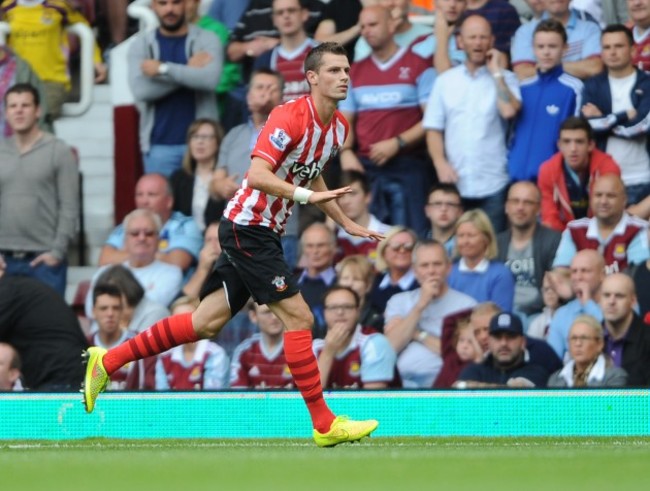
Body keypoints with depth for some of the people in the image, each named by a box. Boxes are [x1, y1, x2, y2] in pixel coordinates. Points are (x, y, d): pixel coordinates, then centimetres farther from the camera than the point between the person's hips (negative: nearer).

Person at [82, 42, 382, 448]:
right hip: (247, 227, -9)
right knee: (298, 317, -11)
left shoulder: (339, 127, 9)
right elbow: (257, 174, -30)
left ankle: (107, 361, 16)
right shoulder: (291, 118, -20)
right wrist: (306, 195, -39)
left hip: (263, 233, 9)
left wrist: (346, 223, 24)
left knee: (208, 322, 9)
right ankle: (324, 424, -7)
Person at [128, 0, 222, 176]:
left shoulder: (207, 40, 3)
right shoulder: (141, 44, 8)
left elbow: (210, 78, -16)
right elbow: (140, 89, -9)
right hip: (159, 145, 1)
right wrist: (189, 71, -9)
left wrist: (162, 69, -13)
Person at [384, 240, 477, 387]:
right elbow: (391, 346, 1)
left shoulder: (466, 304, 4)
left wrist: (419, 335, 0)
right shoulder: (399, 301, 16)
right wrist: (420, 305, -3)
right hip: (401, 383, 3)